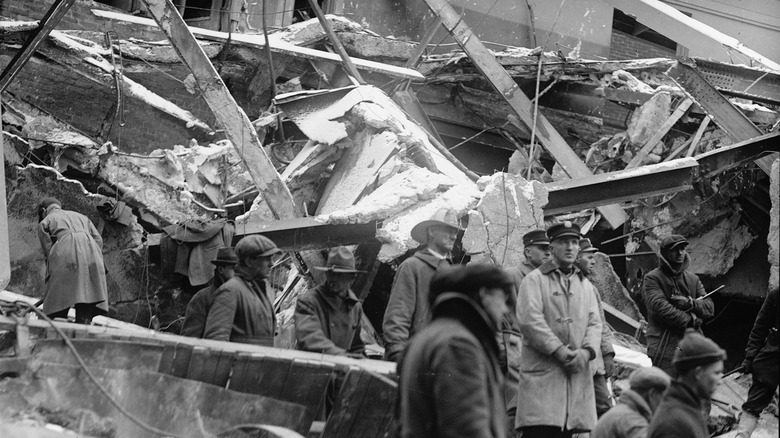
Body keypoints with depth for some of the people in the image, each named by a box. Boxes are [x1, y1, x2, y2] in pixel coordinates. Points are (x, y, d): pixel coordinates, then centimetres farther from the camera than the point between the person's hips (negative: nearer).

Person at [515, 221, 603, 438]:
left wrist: (586, 351, -8)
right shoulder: (534, 280, 3)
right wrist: (559, 351, -15)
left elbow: (594, 323, 12)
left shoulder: (586, 285, 21)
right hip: (541, 374, -5)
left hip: (576, 372, 5)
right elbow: (530, 321, -9)